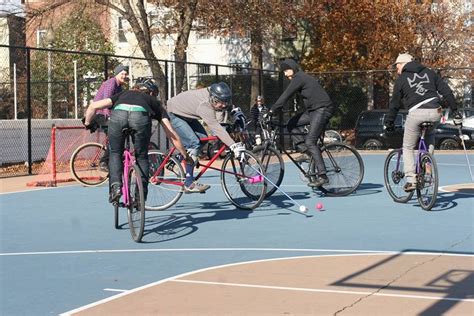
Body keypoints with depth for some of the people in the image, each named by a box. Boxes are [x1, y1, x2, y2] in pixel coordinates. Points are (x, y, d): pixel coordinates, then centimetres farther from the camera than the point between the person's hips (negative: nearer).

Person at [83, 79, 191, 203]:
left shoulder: (123, 94, 41)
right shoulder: (153, 102, 37)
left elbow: (93, 106, 31)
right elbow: (172, 135, 31)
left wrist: (88, 124, 47)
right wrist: (185, 155, 37)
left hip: (118, 115, 1)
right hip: (141, 117, -1)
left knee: (115, 153, 22)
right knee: (141, 157, 18)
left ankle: (115, 185, 3)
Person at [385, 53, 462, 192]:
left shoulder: (401, 79, 11)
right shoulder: (429, 73, 20)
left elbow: (394, 104, 12)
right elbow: (446, 91, 14)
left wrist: (389, 123, 23)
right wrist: (455, 112, 15)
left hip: (416, 113, -4)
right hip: (435, 112, 4)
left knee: (408, 147, 11)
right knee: (429, 135, 35)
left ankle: (411, 179, -2)